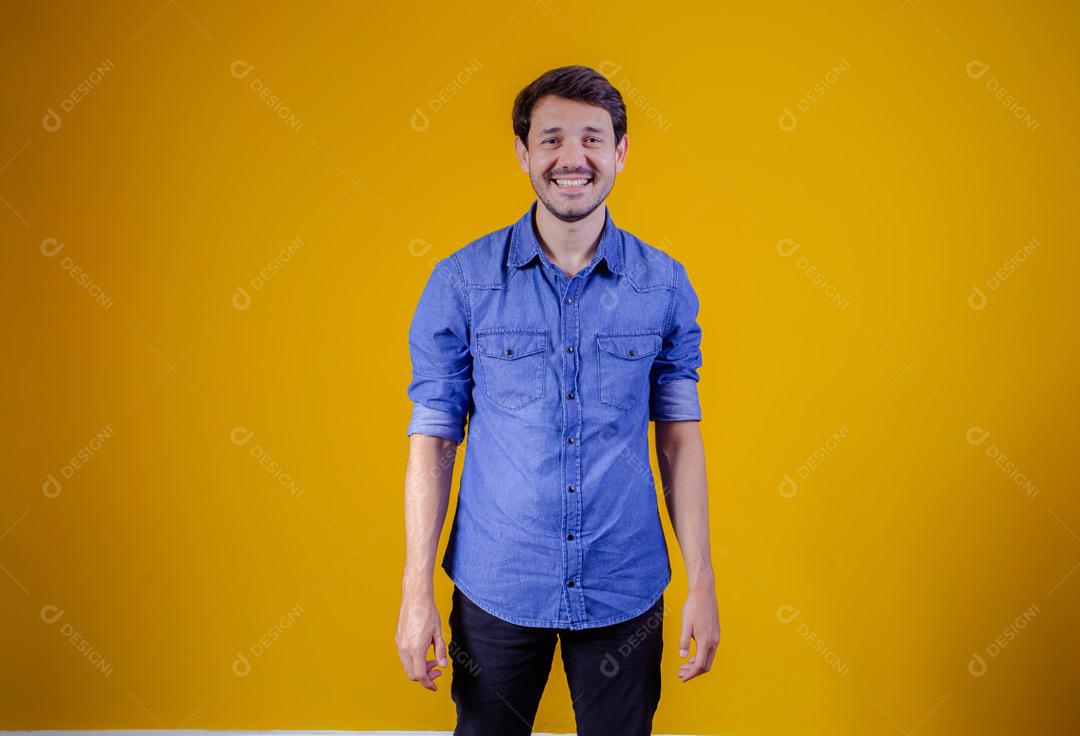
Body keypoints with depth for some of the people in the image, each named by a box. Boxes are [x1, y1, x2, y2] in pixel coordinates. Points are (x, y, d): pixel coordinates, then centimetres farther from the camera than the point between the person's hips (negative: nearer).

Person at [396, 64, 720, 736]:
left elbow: (679, 434, 2)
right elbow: (432, 437, -4)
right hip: (495, 588, 0)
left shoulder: (666, 285, -2)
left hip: (626, 591, 1)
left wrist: (703, 581, 1)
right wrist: (417, 591, -6)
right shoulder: (461, 283, -6)